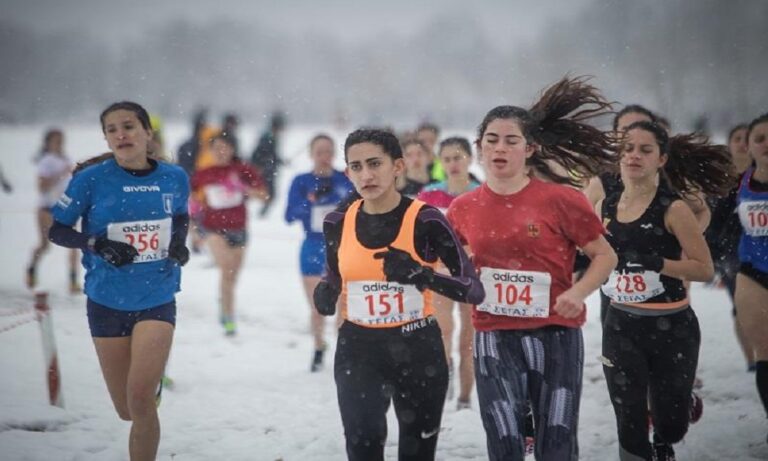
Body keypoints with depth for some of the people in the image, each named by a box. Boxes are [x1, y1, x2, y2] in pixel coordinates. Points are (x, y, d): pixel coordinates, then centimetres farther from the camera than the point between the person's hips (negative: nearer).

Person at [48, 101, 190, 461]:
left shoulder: (174, 178, -4)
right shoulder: (91, 179, -11)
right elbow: (57, 230, -3)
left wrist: (179, 242, -4)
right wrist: (97, 244, -20)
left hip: (157, 300, 0)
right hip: (107, 302, 0)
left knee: (140, 401, -16)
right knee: (127, 411, 10)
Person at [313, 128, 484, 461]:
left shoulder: (425, 220, -12)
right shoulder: (338, 222, -2)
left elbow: (474, 290, -13)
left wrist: (419, 274, -28)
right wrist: (325, 298, -9)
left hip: (418, 349, -1)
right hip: (358, 349, 1)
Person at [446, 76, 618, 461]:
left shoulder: (560, 199, -8)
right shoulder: (463, 208, 3)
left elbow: (605, 256, -1)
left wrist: (578, 292, -16)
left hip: (555, 336, -2)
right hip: (494, 339, 2)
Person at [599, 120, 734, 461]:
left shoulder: (672, 208, -11)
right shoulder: (604, 207, 3)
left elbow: (705, 269, -15)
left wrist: (656, 262, -26)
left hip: (671, 328, -3)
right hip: (620, 326, 3)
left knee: (670, 425, 10)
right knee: (629, 429, 2)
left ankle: (685, 405, 46)